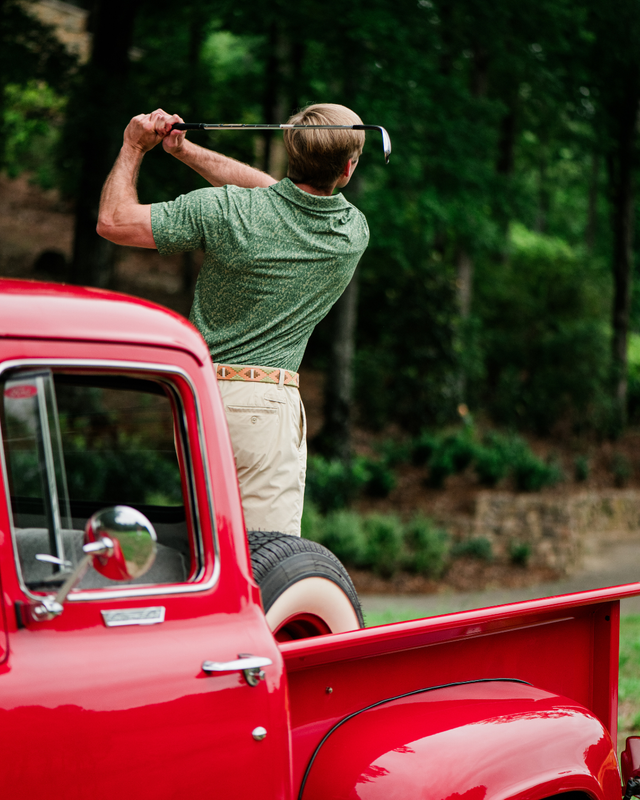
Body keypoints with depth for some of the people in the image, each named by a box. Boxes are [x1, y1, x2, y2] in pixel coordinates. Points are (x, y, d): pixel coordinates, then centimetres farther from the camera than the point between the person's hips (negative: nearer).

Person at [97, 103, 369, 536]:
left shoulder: (226, 210, -10)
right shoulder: (355, 232, -1)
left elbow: (114, 221, -3)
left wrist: (134, 147, 10)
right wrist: (186, 151, 13)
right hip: (267, 404, -2)